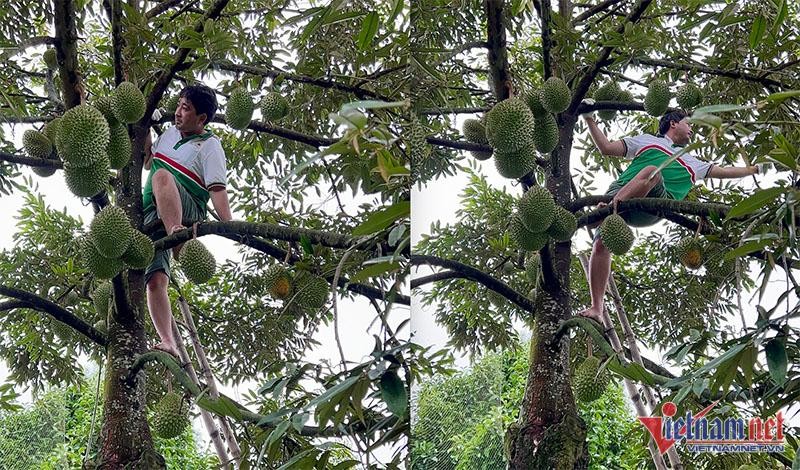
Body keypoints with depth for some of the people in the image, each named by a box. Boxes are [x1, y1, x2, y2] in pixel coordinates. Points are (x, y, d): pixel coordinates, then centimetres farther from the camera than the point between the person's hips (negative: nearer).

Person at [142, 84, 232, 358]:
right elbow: (148, 162, 36)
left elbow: (217, 189, -12)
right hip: (151, 216, 6)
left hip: (187, 213, -6)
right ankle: (168, 343, -20)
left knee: (162, 176, -35)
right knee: (155, 280, -15)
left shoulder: (209, 146, 0)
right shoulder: (171, 134, 21)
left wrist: (229, 226, -25)